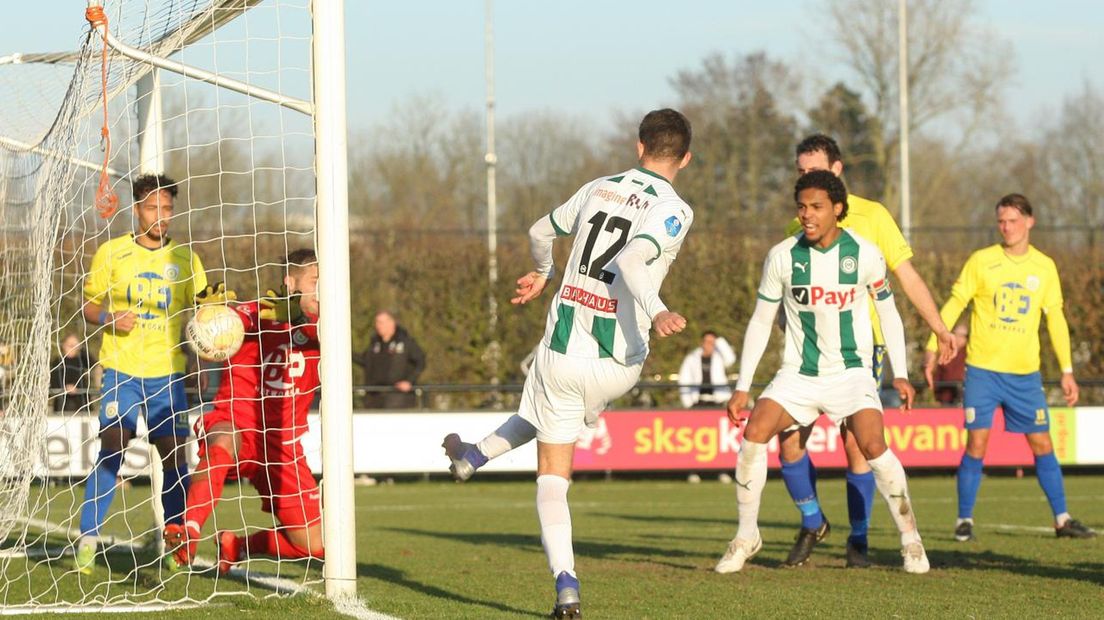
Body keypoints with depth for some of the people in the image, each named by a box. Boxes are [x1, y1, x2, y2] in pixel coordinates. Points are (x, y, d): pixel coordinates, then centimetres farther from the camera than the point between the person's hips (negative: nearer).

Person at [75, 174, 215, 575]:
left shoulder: (185, 258, 9)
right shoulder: (111, 253, 3)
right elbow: (89, 305, 6)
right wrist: (110, 318, -14)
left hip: (167, 373, 2)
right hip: (121, 370, -2)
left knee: (176, 457, -5)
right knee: (111, 449, -13)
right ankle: (87, 541, -5)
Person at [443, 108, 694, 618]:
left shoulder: (598, 189, 8)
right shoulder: (674, 210, -9)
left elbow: (541, 232, 24)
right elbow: (631, 260, -27)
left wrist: (543, 272, 45)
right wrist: (657, 313, -39)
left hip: (561, 349, 1)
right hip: (617, 365, -1)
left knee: (552, 476, 11)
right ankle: (474, 456, 47)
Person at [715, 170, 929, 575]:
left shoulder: (865, 254, -7)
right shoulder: (782, 257, -5)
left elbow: (888, 312, 7)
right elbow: (760, 322, 3)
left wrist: (900, 374, 3)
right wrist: (742, 387, 0)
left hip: (851, 371, -2)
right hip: (798, 374, 2)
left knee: (873, 446, -22)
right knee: (755, 432, -19)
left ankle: (911, 539, -5)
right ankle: (746, 537, -4)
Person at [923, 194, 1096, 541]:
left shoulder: (1044, 267, 6)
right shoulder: (981, 261, -2)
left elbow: (1055, 318, 12)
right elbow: (954, 305, 1)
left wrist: (1067, 371, 10)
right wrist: (933, 349, -7)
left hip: (1025, 373, 2)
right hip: (983, 369, -2)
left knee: (1042, 444, 3)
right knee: (976, 444, -7)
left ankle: (1062, 520, 11)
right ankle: (964, 521, 3)